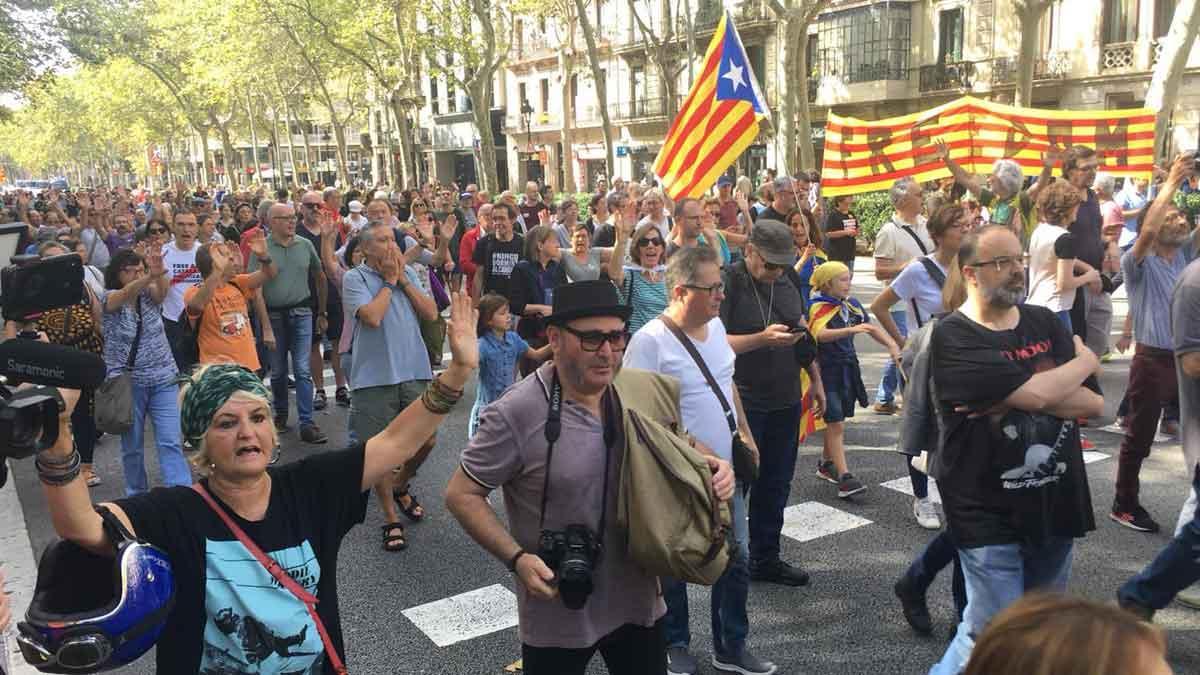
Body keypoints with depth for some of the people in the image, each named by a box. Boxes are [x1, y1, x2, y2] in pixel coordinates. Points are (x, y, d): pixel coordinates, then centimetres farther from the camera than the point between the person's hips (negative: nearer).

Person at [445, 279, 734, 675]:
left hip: (638, 601, 5)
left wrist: (711, 466, -7)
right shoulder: (516, 413, -20)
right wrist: (517, 558, -22)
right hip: (557, 615, -4)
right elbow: (461, 495, -12)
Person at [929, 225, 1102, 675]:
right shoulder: (954, 338, -15)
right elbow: (1037, 394, -24)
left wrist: (1012, 398, -18)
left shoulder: (1044, 323, 5)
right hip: (989, 514, -6)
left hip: (1055, 502, 6)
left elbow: (1093, 404, -3)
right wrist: (1086, 360, -4)